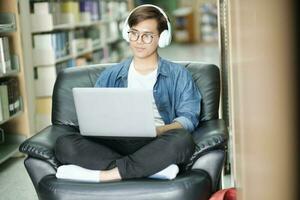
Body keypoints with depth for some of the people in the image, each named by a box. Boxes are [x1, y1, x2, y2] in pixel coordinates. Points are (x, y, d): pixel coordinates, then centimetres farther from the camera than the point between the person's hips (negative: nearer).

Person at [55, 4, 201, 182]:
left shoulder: (178, 75, 14)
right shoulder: (110, 75, 22)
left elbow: (188, 118, 2)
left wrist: (158, 131, -19)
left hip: (155, 145, -2)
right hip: (117, 143, 2)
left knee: (181, 139, -37)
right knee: (65, 144, -25)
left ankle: (102, 175, -30)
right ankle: (152, 168, -30)